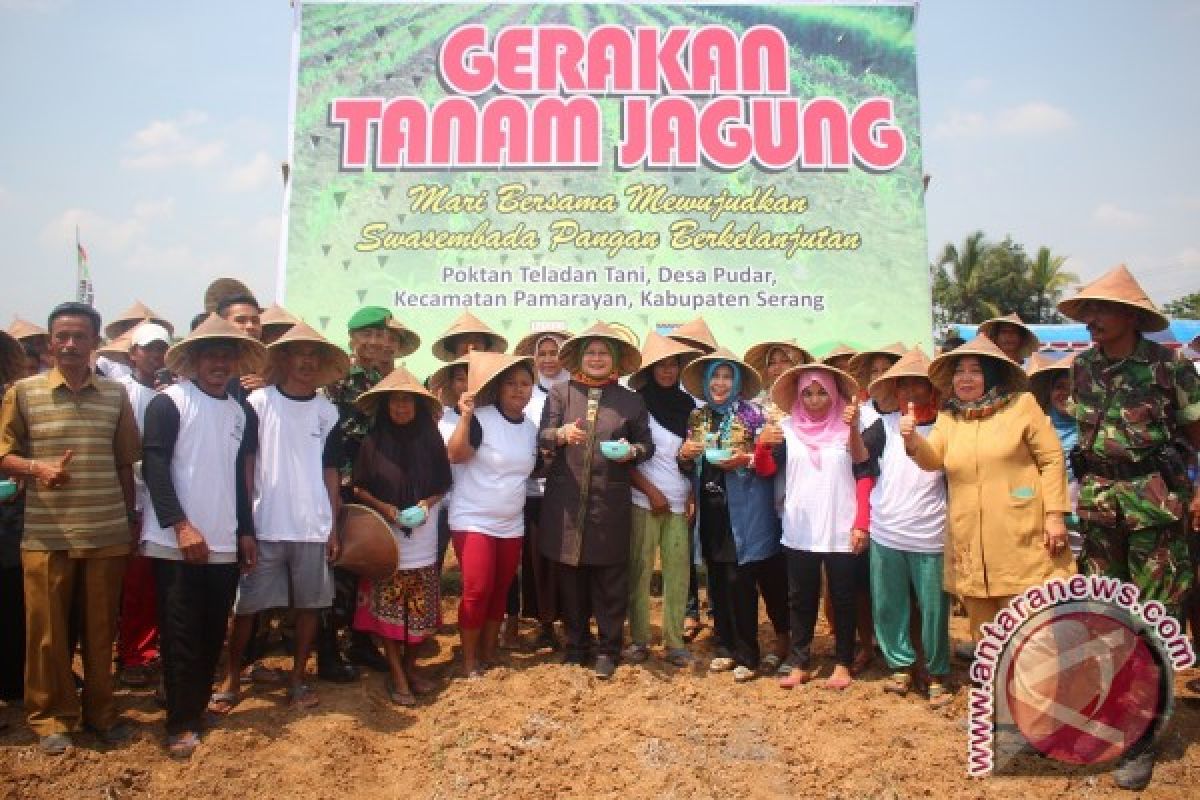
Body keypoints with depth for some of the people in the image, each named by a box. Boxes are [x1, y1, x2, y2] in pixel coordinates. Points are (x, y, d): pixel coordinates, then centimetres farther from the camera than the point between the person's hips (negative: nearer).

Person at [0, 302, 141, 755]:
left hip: (107, 533, 1)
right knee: (47, 629, 6)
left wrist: (132, 518, 12)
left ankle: (100, 710, 25)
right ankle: (52, 717, 23)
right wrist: (37, 467, -16)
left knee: (101, 628, 10)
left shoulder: (116, 395, 5)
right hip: (46, 535, -1)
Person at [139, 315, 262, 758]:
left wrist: (246, 531, 14)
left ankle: (197, 707, 24)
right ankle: (182, 722, 10)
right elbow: (154, 466, -11)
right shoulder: (169, 402, -4)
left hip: (223, 544, 5)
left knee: (213, 633, 10)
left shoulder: (241, 413, 12)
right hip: (176, 542, -5)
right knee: (181, 634, 0)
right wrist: (181, 525, -17)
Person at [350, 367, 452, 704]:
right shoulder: (373, 441, -1)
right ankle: (396, 673, 9)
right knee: (388, 605, -2)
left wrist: (427, 503, -9)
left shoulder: (430, 440, 3)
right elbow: (359, 488, 4)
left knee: (420, 605, 5)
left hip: (422, 536, 2)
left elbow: (443, 484, 9)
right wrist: (384, 508, -11)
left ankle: (410, 665, 23)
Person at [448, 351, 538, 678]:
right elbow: (455, 455, -25)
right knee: (477, 590, -9)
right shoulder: (480, 418, -13)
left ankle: (488, 653, 25)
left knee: (500, 590, 11)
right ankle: (469, 660, 7)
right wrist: (464, 417, -36)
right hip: (473, 521, -6)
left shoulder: (531, 428, 6)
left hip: (511, 525, 6)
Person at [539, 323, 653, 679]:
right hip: (566, 501, 1)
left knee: (610, 579, 5)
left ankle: (608, 649, 19)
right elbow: (542, 438, -2)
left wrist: (631, 451, -11)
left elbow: (647, 445, 11)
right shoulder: (560, 393, 6)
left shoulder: (631, 401, 8)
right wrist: (561, 434, -23)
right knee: (569, 577, 10)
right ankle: (576, 644, 26)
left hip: (610, 503, 0)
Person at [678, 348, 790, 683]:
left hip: (743, 511, -5)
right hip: (711, 509, 5)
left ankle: (747, 655, 9)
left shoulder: (753, 414, -4)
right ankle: (727, 647, 23)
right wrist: (684, 455, -3)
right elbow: (689, 467, 18)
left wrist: (745, 460, -21)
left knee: (739, 581, -4)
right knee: (718, 580, 9)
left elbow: (771, 461, -6)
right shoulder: (697, 417, 11)